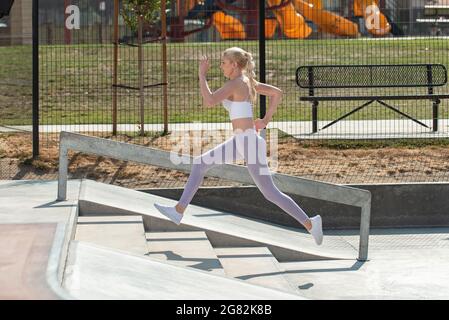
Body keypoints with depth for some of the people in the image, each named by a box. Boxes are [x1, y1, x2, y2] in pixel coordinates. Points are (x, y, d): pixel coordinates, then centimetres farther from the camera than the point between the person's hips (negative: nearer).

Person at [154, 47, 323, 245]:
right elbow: (277, 93, 17)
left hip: (249, 141, -10)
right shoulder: (247, 81, 10)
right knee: (200, 163, 12)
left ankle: (310, 223, 3)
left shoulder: (235, 84, -16)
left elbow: (209, 101, -27)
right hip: (240, 142, 10)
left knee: (271, 193, -4)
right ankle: (179, 210, 14)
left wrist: (202, 74, -17)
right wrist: (266, 120, 15)